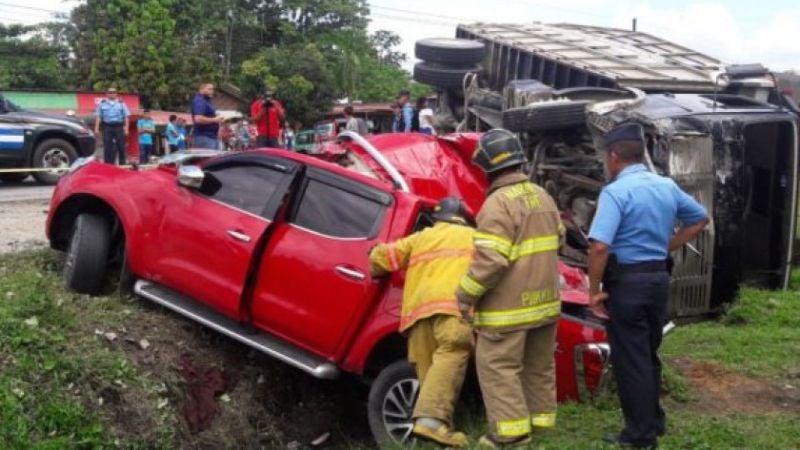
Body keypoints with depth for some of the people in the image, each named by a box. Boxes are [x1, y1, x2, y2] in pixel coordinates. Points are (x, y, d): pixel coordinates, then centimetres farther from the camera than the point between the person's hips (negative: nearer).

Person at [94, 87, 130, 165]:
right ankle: (108, 164, 5)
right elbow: (98, 116, 7)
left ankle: (122, 164, 6)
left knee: (121, 146, -2)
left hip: (119, 127, 0)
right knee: (108, 147, 0)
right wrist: (96, 128, -1)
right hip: (107, 127, 0)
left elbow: (126, 116, 6)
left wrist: (126, 128, -2)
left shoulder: (121, 103, 9)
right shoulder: (102, 103, 10)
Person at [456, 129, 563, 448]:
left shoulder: (499, 203, -19)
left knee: (497, 365, 0)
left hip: (510, 305, -9)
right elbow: (555, 241, 22)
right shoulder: (543, 196, 10)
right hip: (544, 299, 9)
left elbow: (490, 260, -25)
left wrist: (465, 295, -16)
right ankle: (542, 419, 29)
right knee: (539, 364, 18)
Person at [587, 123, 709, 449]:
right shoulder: (667, 187, 8)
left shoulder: (616, 191, -16)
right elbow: (700, 218, 22)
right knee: (649, 354, 20)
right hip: (658, 278, 7)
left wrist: (594, 290, -15)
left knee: (630, 359, 2)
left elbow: (600, 246, -26)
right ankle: (654, 422, 30)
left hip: (627, 281, -7)